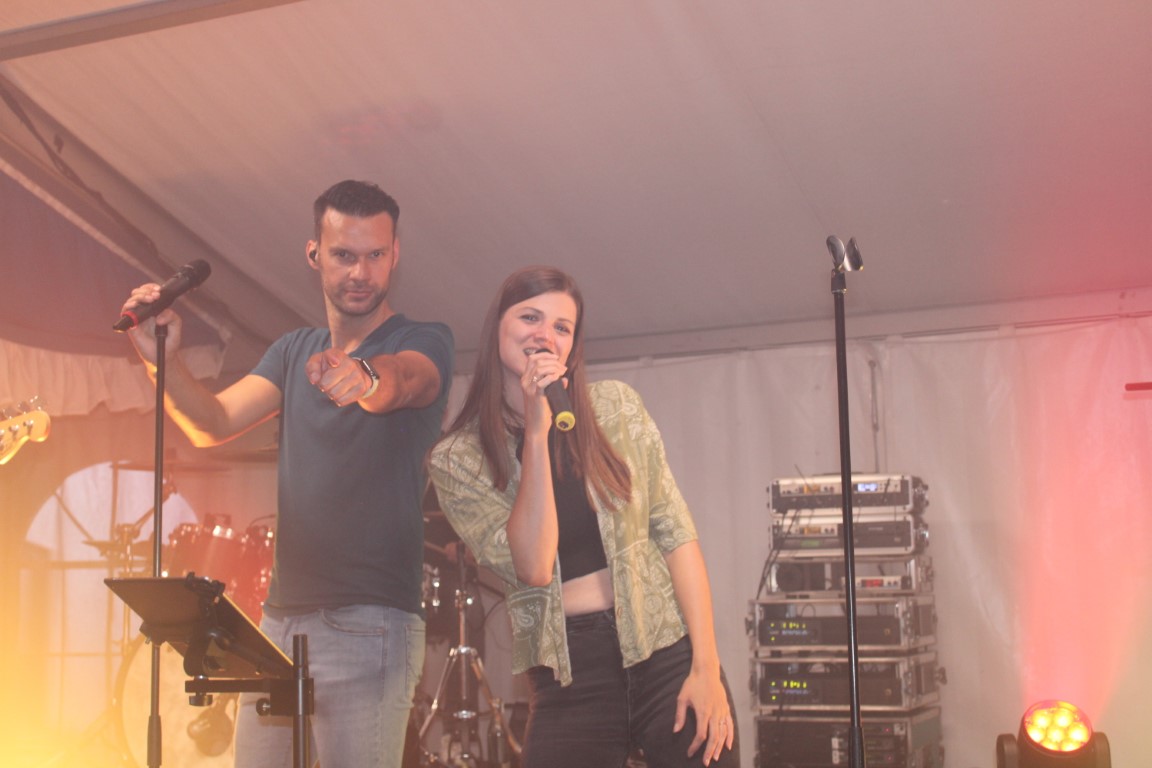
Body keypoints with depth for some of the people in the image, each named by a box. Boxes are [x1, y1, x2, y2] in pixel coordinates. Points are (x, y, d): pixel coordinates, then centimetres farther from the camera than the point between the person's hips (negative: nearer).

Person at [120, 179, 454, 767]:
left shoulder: (426, 342, -1)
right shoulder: (294, 350, 17)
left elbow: (400, 381, -25)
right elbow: (213, 425, 4)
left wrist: (364, 377, -48)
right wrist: (162, 360, -14)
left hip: (368, 624, -5)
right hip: (279, 617, 6)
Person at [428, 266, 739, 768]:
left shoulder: (615, 406, 1)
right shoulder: (455, 460, -2)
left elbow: (675, 532, 0)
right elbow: (533, 567, -13)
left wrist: (706, 666, -7)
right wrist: (536, 432, -17)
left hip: (669, 654, 1)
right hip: (568, 680, -1)